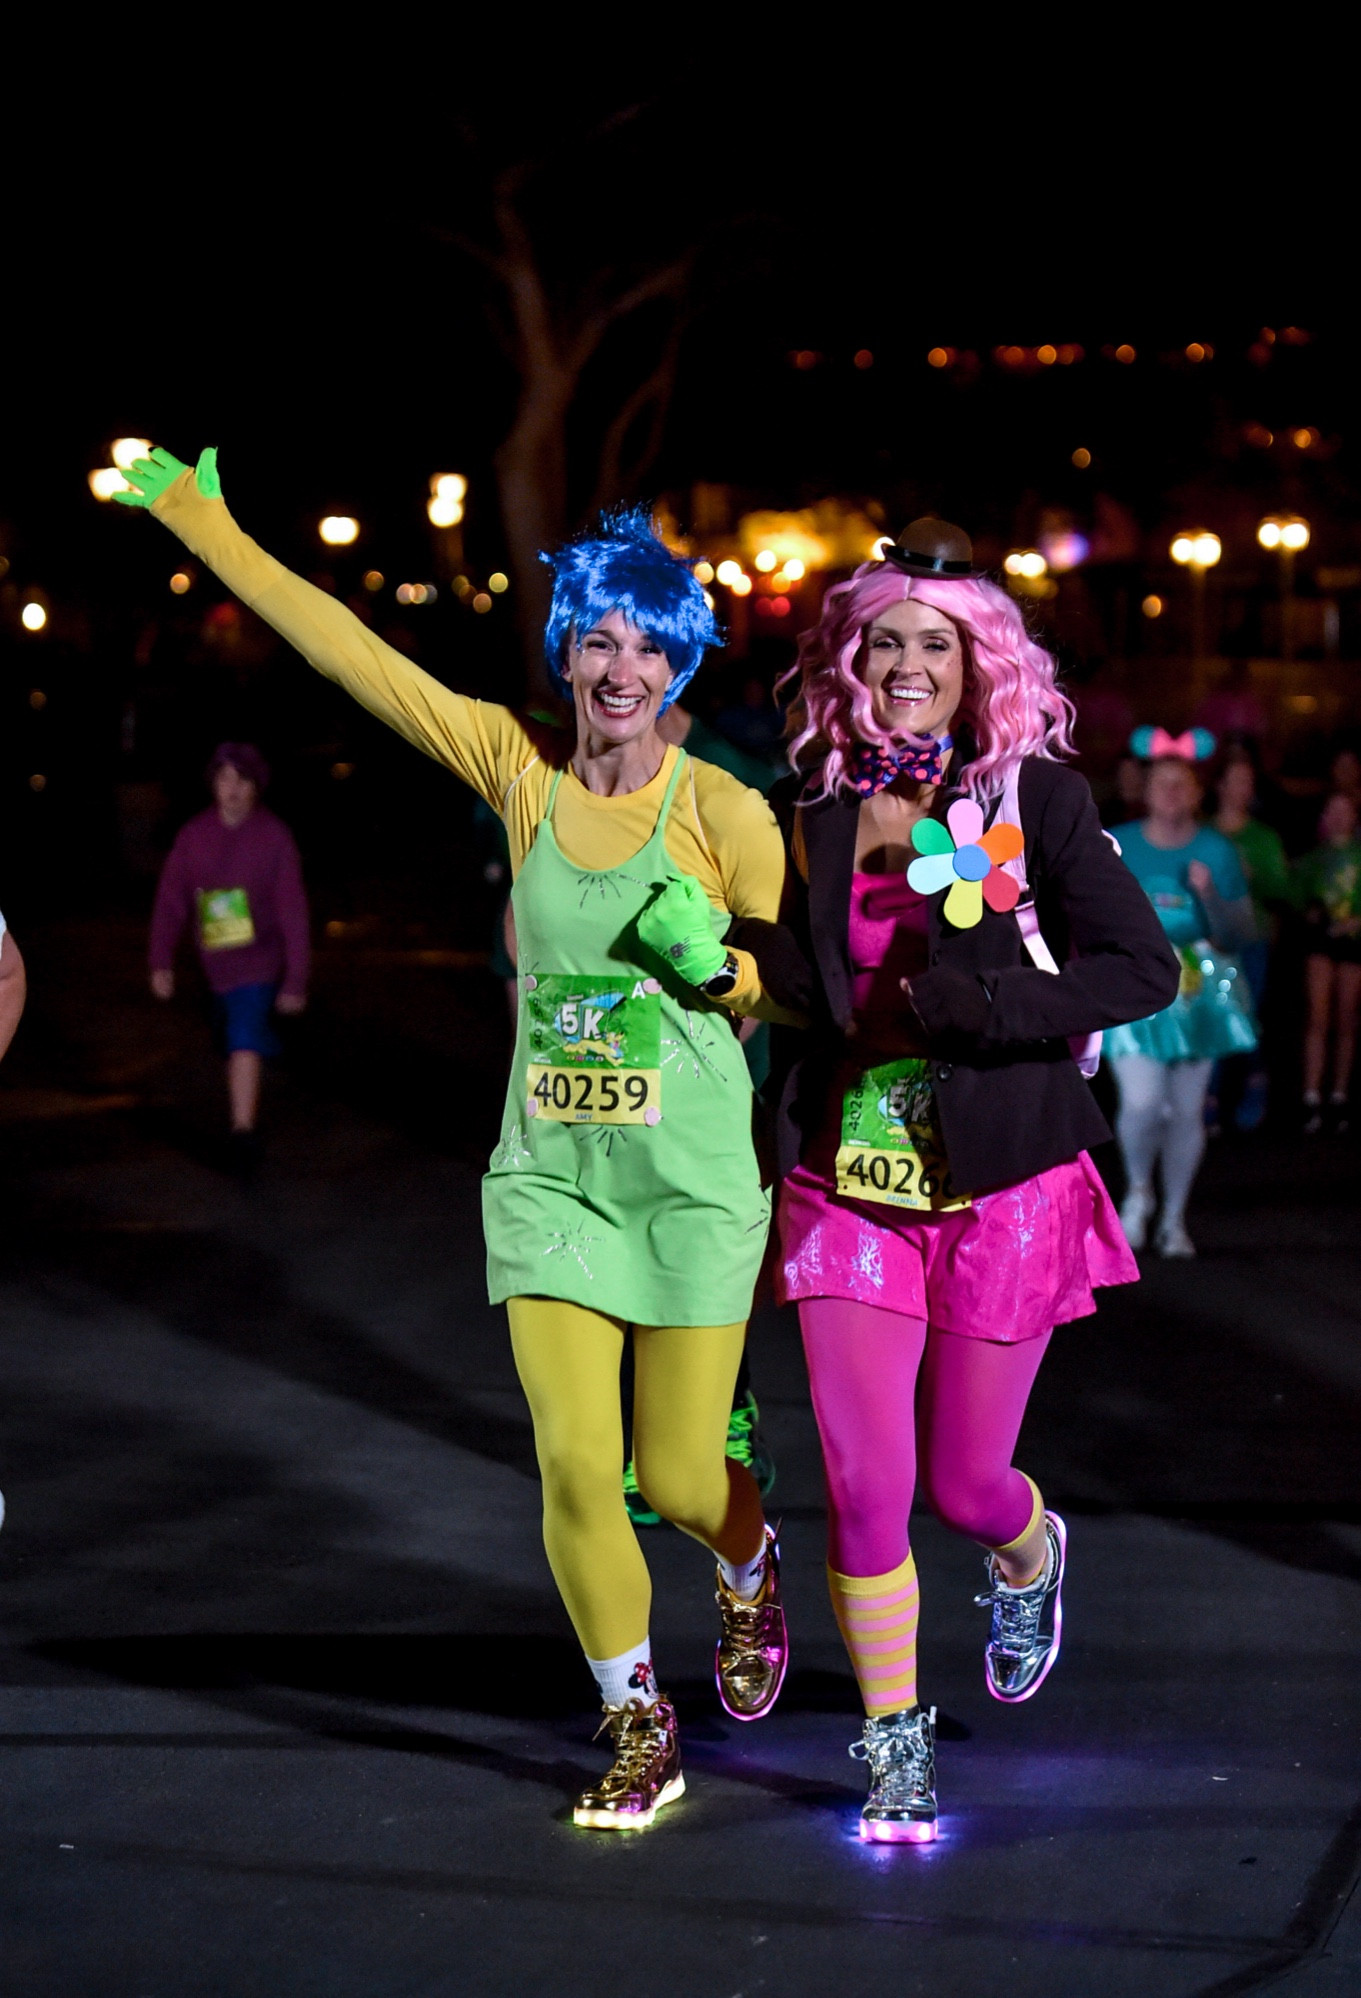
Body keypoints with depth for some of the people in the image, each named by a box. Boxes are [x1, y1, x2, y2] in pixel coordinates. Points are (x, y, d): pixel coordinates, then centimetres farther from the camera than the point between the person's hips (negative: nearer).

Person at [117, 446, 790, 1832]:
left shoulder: (725, 815, -8)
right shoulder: (516, 768, -2)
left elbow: (793, 990, 3)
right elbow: (343, 648, 0)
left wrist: (710, 962, -19)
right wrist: (197, 519, 1)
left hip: (692, 1185, -2)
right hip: (549, 1181, 2)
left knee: (678, 1478, 3)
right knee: (574, 1467, -5)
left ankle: (750, 1566, 41)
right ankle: (639, 1730, 16)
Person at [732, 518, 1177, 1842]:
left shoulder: (1034, 797, -5)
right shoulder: (811, 812, 3)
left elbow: (1141, 967, -8)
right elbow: (789, 980, 11)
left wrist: (980, 1002, -20)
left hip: (1001, 1189, -2)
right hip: (848, 1182, 2)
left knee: (966, 1485, 7)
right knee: (863, 1483, -5)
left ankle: (1030, 1554, 46)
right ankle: (893, 1748, 14)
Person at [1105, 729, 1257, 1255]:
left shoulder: (1216, 851, 3)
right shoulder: (1117, 846, 2)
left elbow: (1242, 934, 0)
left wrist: (1209, 895, -16)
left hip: (1198, 989, 1)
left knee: (1187, 1110, 3)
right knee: (1142, 1102, -17)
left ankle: (1174, 1217, 21)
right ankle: (1138, 1189, 14)